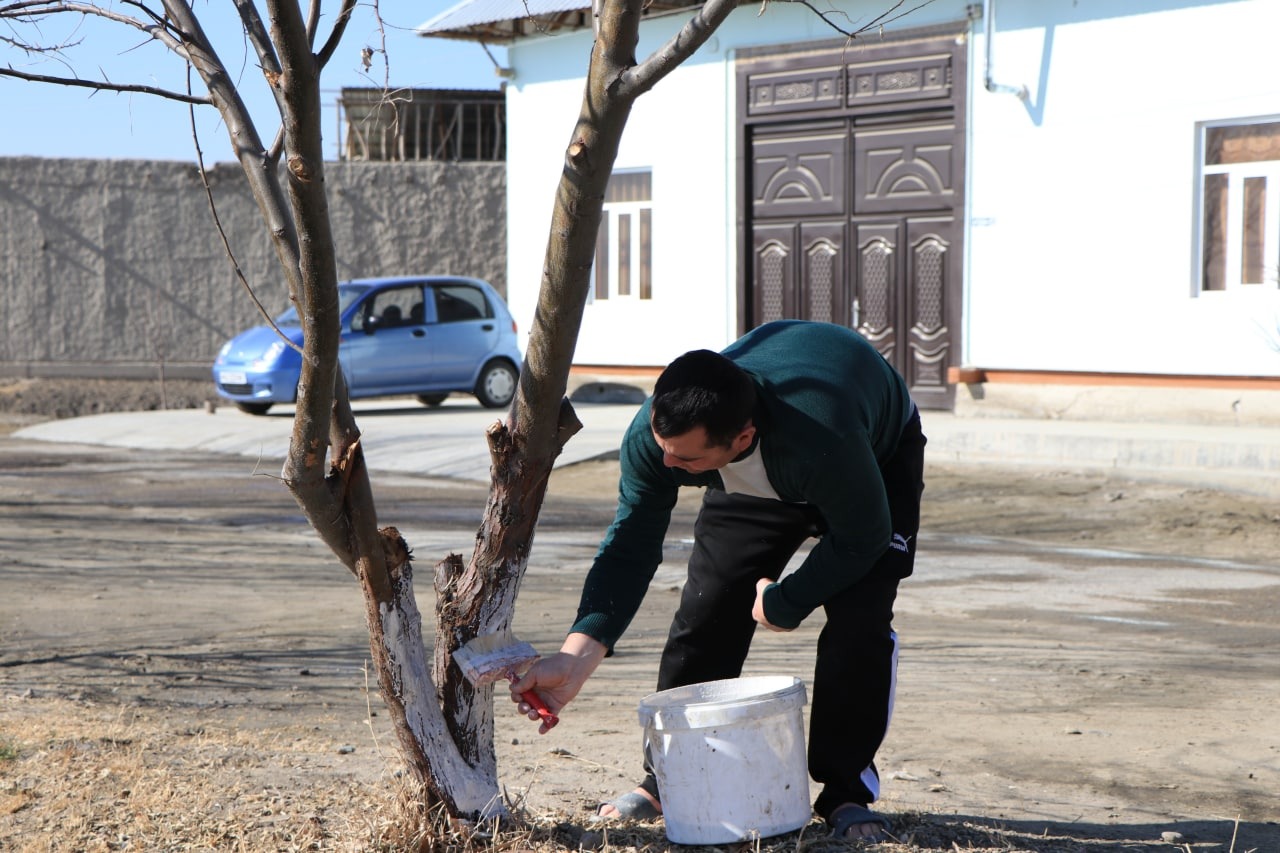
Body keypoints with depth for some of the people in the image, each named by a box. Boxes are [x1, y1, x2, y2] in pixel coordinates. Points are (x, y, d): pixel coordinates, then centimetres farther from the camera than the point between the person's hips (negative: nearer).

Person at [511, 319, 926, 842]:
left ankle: (845, 792, -7)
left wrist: (784, 603, -20)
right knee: (706, 609, -3)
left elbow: (863, 536, -31)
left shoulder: (823, 433, -49)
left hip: (878, 456, -4)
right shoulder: (652, 432, -35)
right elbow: (629, 546, -27)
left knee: (858, 618, -21)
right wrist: (574, 659, -37)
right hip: (755, 479, 4)